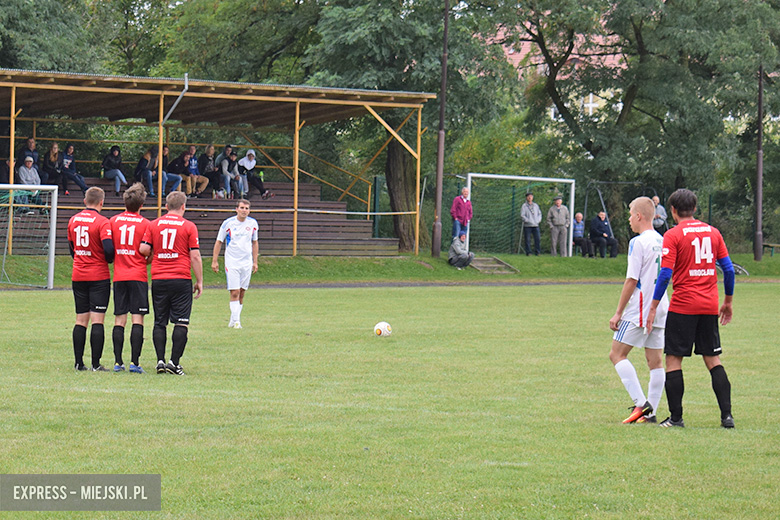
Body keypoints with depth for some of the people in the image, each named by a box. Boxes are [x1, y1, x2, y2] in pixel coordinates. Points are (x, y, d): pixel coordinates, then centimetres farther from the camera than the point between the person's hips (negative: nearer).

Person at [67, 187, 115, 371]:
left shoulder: (73, 220, 7)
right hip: (99, 276, -5)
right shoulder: (102, 222, -12)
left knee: (81, 320, 9)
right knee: (97, 320, -5)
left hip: (78, 276, 5)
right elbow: (109, 249, -21)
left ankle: (79, 362, 7)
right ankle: (96, 364, -8)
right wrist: (110, 259, 0)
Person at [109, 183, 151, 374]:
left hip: (119, 276, 3)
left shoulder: (113, 221, 4)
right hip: (138, 276, -3)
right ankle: (135, 362, -9)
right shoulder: (145, 224, -4)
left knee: (119, 320, 5)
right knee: (137, 320, -3)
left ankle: (118, 362, 3)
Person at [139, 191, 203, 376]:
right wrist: (199, 281, 3)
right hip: (181, 279, -3)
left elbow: (143, 249, -2)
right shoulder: (189, 227, -1)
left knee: (160, 323, 9)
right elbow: (195, 256, -4)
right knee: (181, 323, 0)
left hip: (158, 279, 3)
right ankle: (174, 362, -7)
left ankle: (160, 360, 2)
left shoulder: (153, 225, 5)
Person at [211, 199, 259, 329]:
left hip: (247, 263, 4)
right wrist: (215, 261, -2)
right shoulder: (228, 223, -7)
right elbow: (219, 242, 1)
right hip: (232, 262, -4)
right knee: (234, 292, -12)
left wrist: (255, 262, 15)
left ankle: (233, 321, 14)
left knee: (242, 293, 5)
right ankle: (236, 321, -11)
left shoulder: (253, 223, 4)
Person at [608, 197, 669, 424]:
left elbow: (632, 280, -14)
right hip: (661, 309, 8)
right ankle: (650, 412, 6)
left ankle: (641, 403, -13)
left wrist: (618, 312, -10)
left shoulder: (638, 242, -12)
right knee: (655, 361, 7)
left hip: (640, 310, -8)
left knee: (617, 354, -2)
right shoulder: (662, 241, 11)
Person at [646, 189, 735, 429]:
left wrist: (653, 307, -7)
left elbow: (665, 274, -12)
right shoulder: (712, 232, 8)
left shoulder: (673, 235, -7)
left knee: (673, 359, 3)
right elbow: (728, 269, 8)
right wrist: (728, 302, 19)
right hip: (709, 306, 5)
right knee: (713, 359, 10)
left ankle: (676, 417, -1)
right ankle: (726, 415, 2)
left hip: (682, 306, -5)